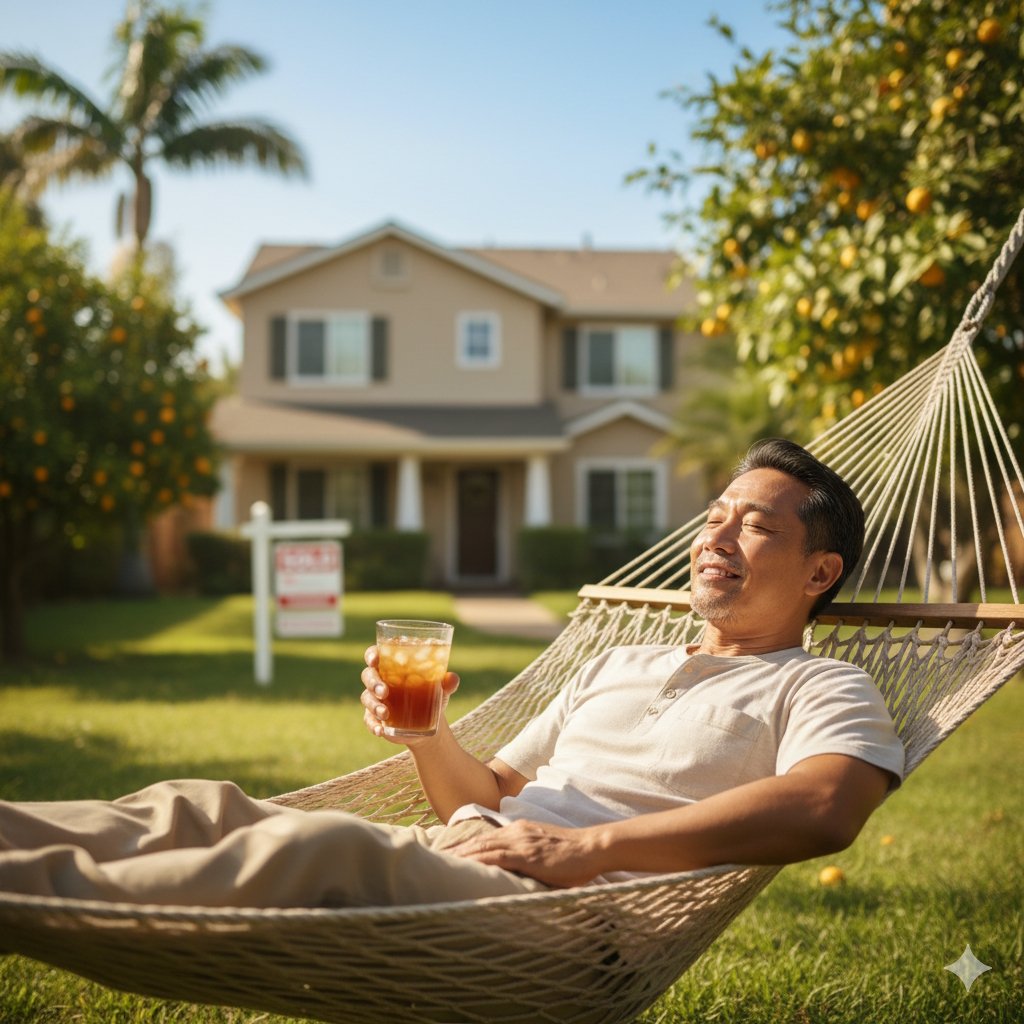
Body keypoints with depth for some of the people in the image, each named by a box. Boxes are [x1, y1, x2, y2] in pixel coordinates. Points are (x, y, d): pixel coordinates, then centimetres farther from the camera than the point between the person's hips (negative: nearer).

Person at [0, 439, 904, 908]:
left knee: (315, 844, -34)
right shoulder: (614, 666, 32)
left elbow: (823, 811, -14)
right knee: (201, 807, -16)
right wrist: (426, 733, 6)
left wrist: (586, 848, -19)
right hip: (442, 859, 7)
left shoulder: (823, 690, 10)